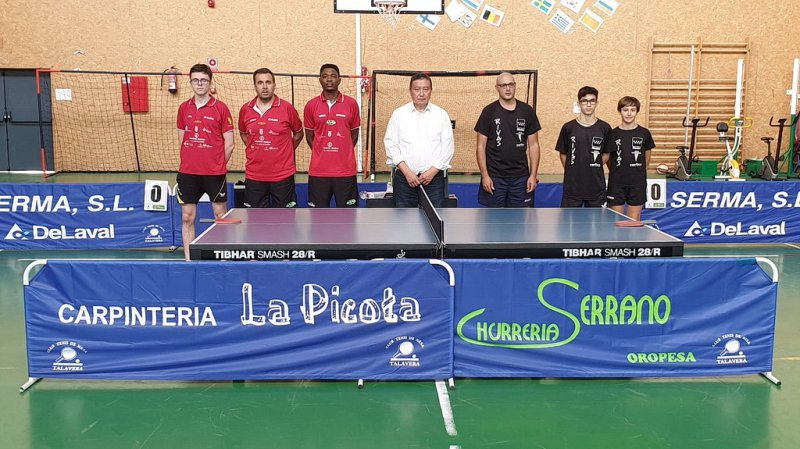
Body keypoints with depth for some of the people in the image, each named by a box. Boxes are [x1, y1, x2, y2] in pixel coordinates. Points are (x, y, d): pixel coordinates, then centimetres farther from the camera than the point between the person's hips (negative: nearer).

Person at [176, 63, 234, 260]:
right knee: (187, 218, 5)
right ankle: (188, 259, 14)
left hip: (214, 173, -3)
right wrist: (189, 163, 9)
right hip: (187, 173, 3)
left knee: (221, 216, 4)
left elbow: (229, 144, -2)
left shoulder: (221, 108, -3)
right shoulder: (183, 108, 8)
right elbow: (182, 140, 16)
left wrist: (217, 165, 1)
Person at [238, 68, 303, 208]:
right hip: (254, 176, 2)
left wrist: (284, 153, 7)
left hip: (283, 175, -2)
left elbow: (298, 133, 9)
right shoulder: (245, 110, 2)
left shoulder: (287, 108, -6)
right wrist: (257, 150, 12)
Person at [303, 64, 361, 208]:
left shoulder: (351, 104, 2)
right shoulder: (311, 105, 3)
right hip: (318, 171, 1)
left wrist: (343, 153, 8)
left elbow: (354, 134, 10)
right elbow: (309, 136, 11)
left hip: (346, 170, 0)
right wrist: (322, 154, 9)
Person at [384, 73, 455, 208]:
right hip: (405, 178, 0)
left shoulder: (442, 115, 7)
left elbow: (448, 147, 3)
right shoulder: (398, 114, 6)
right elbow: (391, 145, 1)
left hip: (434, 177, 0)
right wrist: (407, 172, -9)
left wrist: (432, 171, -8)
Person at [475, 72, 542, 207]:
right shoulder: (489, 111, 0)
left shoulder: (527, 111, 5)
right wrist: (484, 175, -8)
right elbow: (481, 146, 0)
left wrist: (533, 175, 0)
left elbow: (533, 145, 7)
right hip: (495, 176, -2)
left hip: (520, 176, 2)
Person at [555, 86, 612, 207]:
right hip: (572, 187, -1)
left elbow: (606, 154, 11)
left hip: (597, 187, 1)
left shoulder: (605, 128, 2)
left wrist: (594, 169, 6)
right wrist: (571, 171, 8)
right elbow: (563, 154, 8)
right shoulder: (568, 127, 0)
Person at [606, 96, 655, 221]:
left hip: (637, 184, 0)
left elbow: (647, 158, 11)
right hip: (616, 184, 0)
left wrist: (639, 173, 9)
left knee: (634, 222, 5)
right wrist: (617, 173, 6)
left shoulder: (644, 133, 1)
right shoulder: (613, 133, 0)